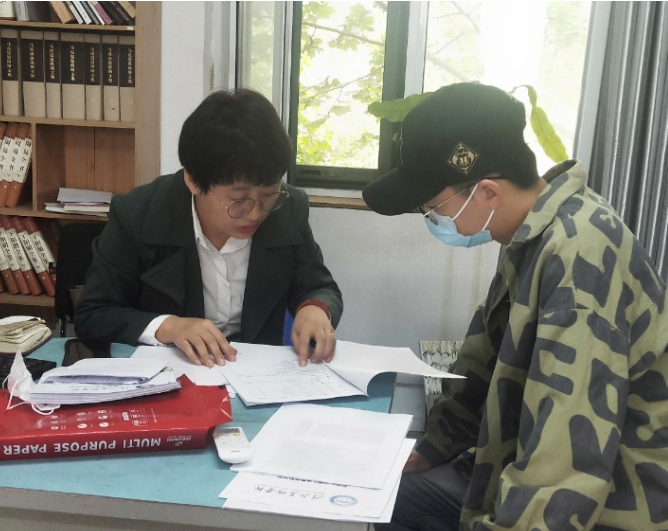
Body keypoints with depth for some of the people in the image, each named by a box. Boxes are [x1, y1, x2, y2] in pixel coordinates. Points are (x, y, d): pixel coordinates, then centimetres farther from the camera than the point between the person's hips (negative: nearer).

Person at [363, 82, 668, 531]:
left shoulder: (579, 257, -28)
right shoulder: (531, 238, 2)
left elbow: (568, 471, -33)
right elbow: (490, 368, 12)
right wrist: (430, 450, 12)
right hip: (533, 473, 9)